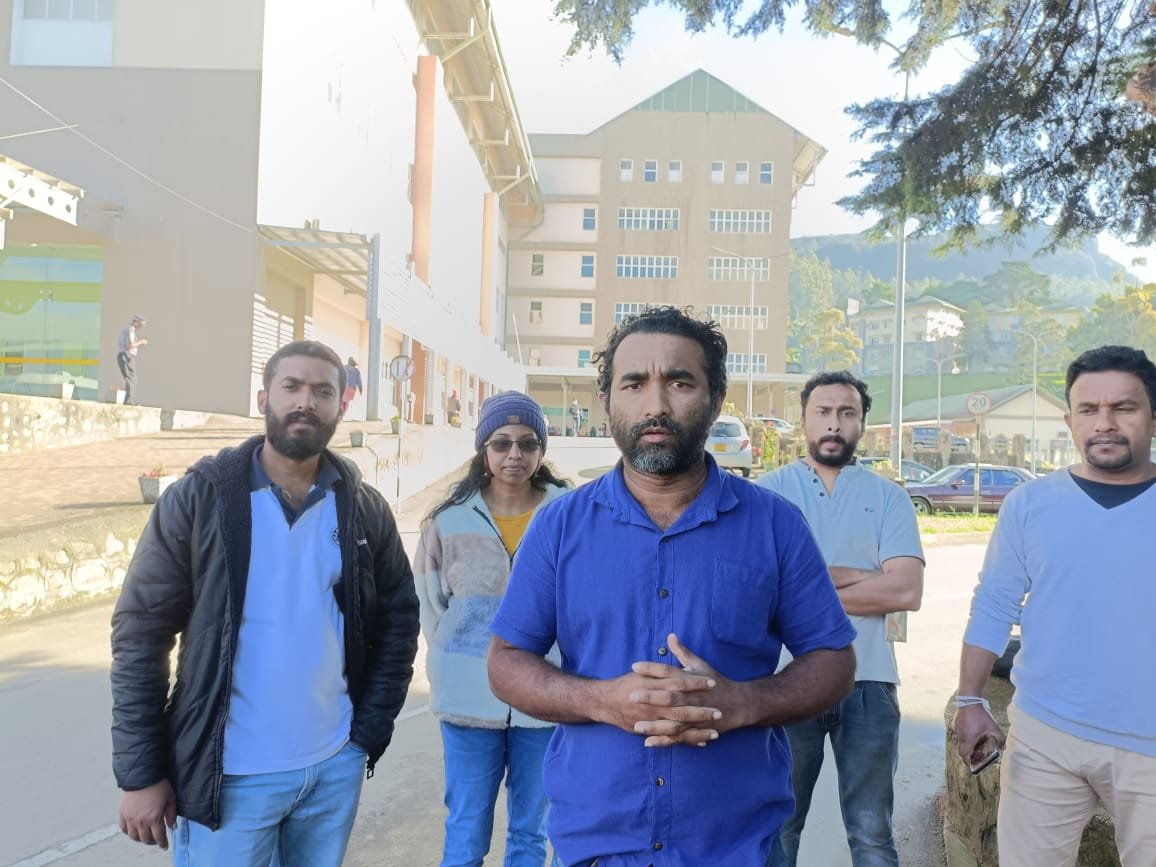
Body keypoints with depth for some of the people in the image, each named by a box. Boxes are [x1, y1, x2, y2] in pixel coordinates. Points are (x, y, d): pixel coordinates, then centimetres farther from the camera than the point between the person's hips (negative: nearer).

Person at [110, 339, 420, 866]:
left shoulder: (365, 510, 2)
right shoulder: (199, 498, -7)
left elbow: (399, 618, 8)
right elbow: (140, 635, -6)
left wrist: (371, 730, 2)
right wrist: (139, 773, -7)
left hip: (336, 766, 3)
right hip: (229, 775, -3)